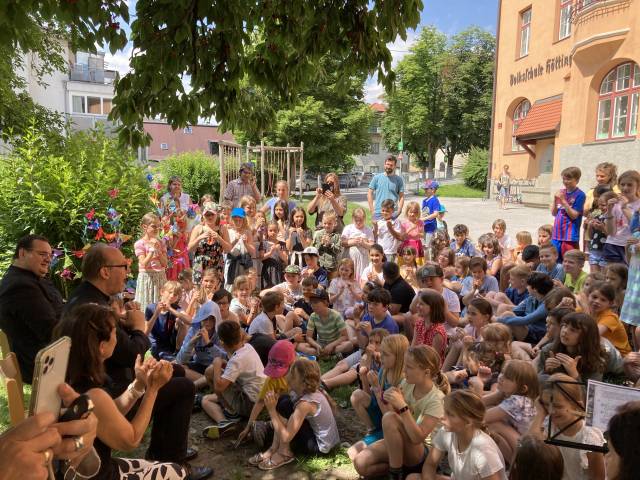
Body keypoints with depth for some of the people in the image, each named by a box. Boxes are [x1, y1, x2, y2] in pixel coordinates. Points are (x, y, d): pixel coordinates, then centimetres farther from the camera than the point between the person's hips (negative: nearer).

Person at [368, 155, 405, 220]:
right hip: (378, 213, 0)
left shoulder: (399, 179, 5)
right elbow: (369, 193, 7)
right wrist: (372, 209, -1)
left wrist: (398, 211, -6)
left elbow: (401, 197, 4)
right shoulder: (377, 178, 6)